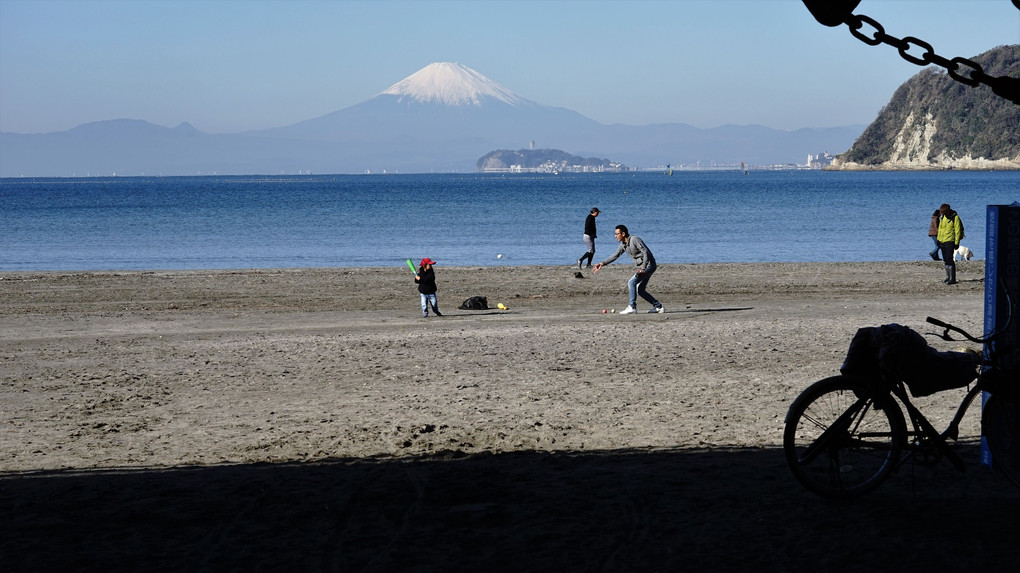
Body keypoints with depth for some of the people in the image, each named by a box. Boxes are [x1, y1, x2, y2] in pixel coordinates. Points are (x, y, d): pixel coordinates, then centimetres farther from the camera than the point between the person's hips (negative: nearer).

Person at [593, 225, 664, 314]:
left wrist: (643, 268, -30)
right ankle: (658, 306, 14)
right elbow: (615, 256, 15)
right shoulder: (623, 244, 9)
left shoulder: (635, 240, -18)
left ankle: (632, 307, -18)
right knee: (640, 290, 9)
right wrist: (602, 264, 6)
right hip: (642, 267, 9)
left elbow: (646, 252, -24)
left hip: (648, 265, -9)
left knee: (631, 283, -17)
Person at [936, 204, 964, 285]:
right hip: (942, 241, 7)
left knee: (949, 259, -13)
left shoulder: (955, 217, -12)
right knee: (945, 260, 12)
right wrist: (938, 239, 19)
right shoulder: (942, 216, 9)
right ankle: (948, 276, 23)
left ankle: (952, 279, -10)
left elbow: (957, 231, -13)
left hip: (950, 241, -7)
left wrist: (957, 243, -15)